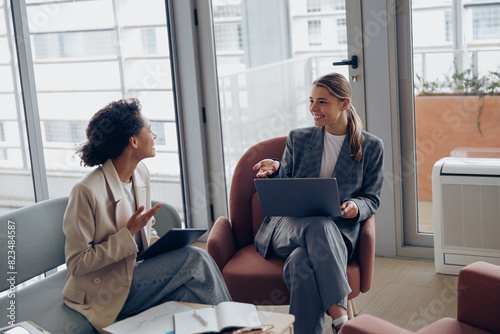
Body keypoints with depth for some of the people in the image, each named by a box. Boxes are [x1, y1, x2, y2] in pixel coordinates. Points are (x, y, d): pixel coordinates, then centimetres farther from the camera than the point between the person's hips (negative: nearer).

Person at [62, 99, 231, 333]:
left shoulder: (140, 173, 5)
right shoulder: (86, 191, -20)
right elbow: (77, 263, -17)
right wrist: (128, 234, -23)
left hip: (136, 271, 7)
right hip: (106, 293, -7)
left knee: (189, 294, -24)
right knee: (196, 259, -19)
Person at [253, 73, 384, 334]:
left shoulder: (371, 146, 10)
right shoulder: (298, 139, 15)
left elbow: (372, 200, 10)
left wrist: (355, 207, -15)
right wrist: (276, 171, -8)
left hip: (337, 234, -1)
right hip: (290, 227, 1)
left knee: (301, 263, -38)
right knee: (318, 224, -38)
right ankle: (339, 312, -41)